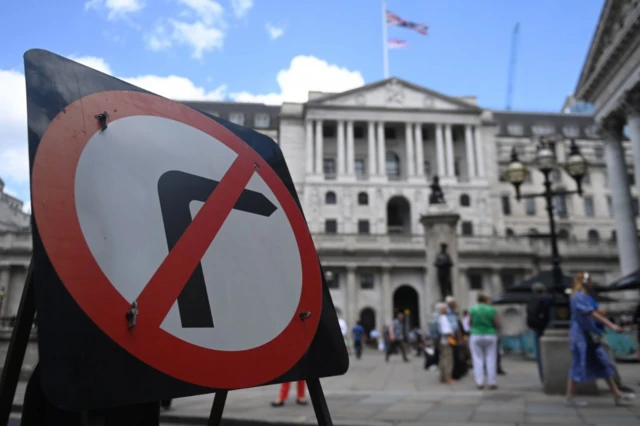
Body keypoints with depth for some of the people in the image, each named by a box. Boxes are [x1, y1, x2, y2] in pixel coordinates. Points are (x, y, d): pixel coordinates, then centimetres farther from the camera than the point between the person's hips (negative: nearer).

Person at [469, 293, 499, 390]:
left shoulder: (472, 310, -3)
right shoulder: (492, 310, -4)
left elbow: (469, 324, 3)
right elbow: (497, 325, -1)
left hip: (476, 336, 0)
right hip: (490, 335, 0)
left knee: (478, 359, 4)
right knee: (491, 359, 6)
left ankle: (480, 383, 3)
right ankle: (492, 383, 8)